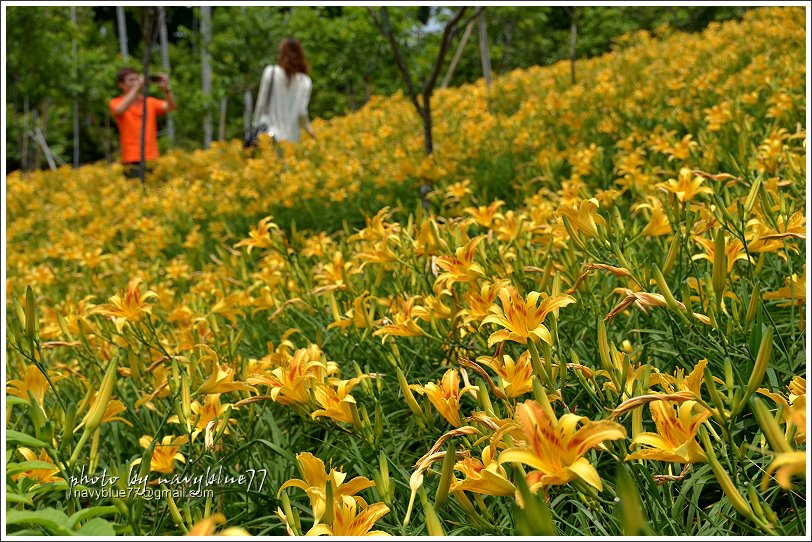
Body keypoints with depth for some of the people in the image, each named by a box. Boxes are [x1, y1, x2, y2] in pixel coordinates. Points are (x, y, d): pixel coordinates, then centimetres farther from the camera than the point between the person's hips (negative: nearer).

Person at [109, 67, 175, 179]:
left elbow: (170, 107, 0)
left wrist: (165, 89, -17)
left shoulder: (150, 102, 13)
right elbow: (119, 110, -19)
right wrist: (137, 87, -20)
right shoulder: (116, 102, 4)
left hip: (153, 158, 3)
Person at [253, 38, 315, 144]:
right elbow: (301, 112, -2)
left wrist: (256, 125, 12)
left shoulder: (270, 72, -1)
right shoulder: (305, 82, 1)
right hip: (291, 137, 1)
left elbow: (261, 103, 2)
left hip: (269, 135, -1)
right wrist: (310, 130, 14)